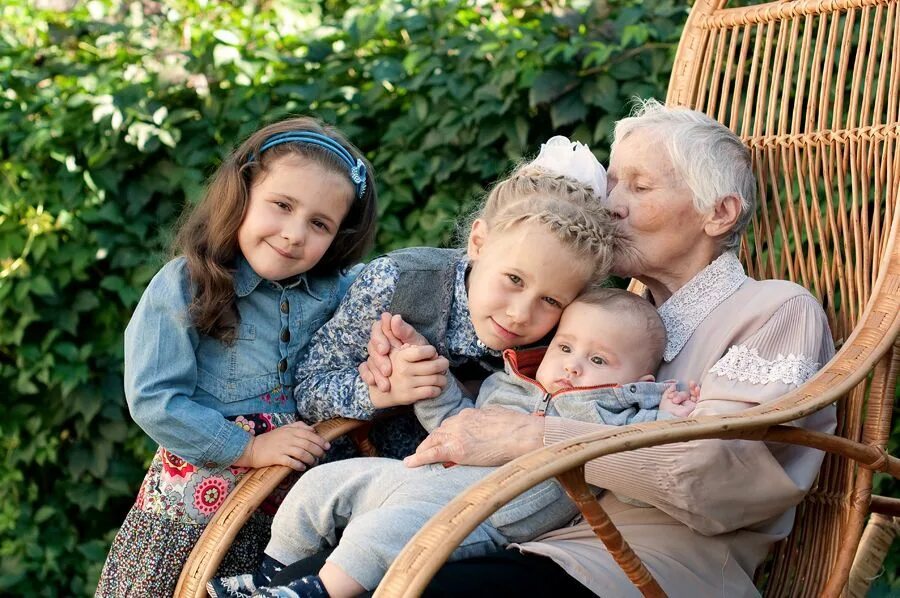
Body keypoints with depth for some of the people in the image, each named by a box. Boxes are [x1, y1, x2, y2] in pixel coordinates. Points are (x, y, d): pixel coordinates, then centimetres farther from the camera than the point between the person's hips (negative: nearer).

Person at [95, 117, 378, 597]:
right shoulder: (181, 288, -11)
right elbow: (153, 401, -15)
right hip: (192, 512, -3)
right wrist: (247, 448, -16)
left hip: (295, 507, 3)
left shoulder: (339, 292, 1)